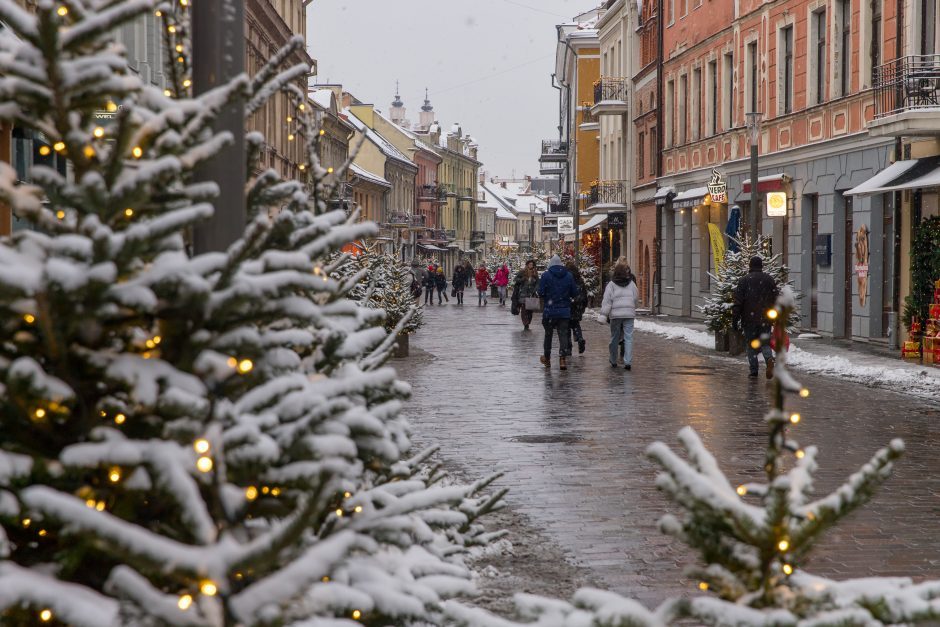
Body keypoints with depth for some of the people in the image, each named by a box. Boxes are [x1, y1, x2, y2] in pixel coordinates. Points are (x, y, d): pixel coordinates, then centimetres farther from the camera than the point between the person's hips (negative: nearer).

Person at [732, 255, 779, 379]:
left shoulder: (744, 280, -2)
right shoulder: (769, 279, 6)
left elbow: (738, 302, -5)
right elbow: (776, 300, 5)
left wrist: (734, 320, -2)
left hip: (749, 319, -2)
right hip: (765, 319, 2)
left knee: (750, 344, 9)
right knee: (765, 342, 10)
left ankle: (754, 370, 5)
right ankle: (769, 358, -19)